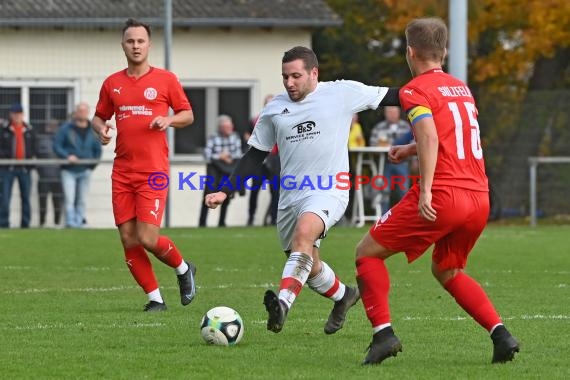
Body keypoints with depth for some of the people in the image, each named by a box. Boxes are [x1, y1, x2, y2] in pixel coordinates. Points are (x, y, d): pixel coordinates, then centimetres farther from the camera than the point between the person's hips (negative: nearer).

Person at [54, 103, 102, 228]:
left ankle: (79, 222, 9)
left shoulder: (92, 131, 9)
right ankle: (70, 222, -16)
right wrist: (67, 156, -17)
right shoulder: (66, 129, 1)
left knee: (82, 201, 4)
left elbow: (98, 150, 15)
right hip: (69, 170, -3)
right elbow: (56, 146, -1)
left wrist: (92, 165, 0)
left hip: (85, 171, 3)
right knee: (69, 199, -12)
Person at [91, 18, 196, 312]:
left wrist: (168, 120, -12)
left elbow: (188, 115, 8)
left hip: (153, 171, -4)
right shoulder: (112, 84, 11)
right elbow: (99, 116, 21)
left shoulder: (165, 79, 2)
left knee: (148, 238, -12)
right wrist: (101, 129, -1)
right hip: (122, 171, 4)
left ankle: (183, 269, 17)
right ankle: (155, 298, 11)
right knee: (129, 240, -1)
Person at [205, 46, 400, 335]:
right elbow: (254, 156, 14)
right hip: (290, 197, 6)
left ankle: (284, 302, -48)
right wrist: (225, 192, 6)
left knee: (304, 232, -35)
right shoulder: (275, 109, 9)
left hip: (328, 192, -6)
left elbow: (388, 97, 2)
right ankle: (343, 295, 46)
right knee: (309, 268, 14)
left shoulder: (342, 93, -2)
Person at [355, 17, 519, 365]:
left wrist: (426, 190, -25)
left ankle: (384, 333, -7)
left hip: (442, 196, -7)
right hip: (480, 199, 7)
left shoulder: (415, 90, -3)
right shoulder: (462, 89, 20)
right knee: (446, 272, 26)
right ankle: (501, 334, 9)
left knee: (368, 252, 8)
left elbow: (429, 136, -20)